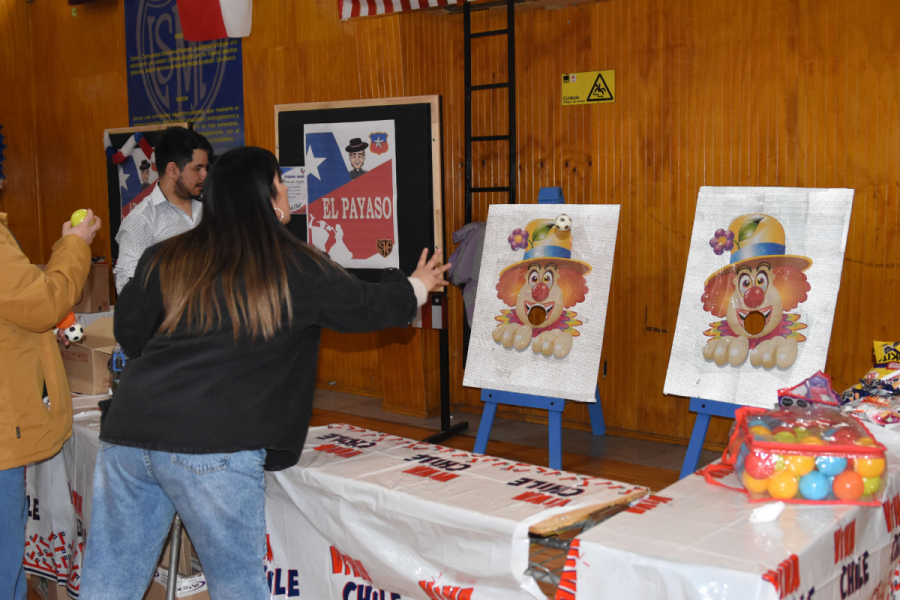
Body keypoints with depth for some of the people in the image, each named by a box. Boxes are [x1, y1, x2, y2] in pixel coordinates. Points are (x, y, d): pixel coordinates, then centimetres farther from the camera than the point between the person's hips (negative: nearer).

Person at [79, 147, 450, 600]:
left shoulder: (165, 260, 9)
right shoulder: (296, 268, 1)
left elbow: (129, 334, 17)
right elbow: (365, 307, 15)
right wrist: (416, 287, 35)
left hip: (126, 434, 5)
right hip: (212, 447, -4)